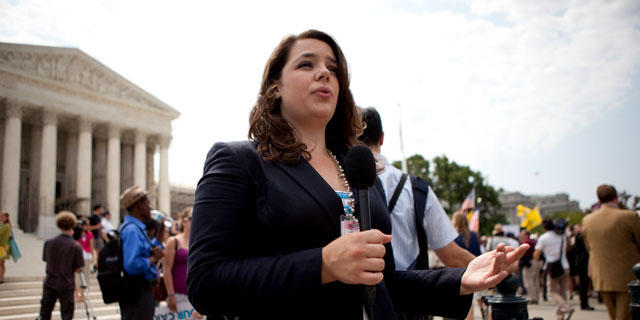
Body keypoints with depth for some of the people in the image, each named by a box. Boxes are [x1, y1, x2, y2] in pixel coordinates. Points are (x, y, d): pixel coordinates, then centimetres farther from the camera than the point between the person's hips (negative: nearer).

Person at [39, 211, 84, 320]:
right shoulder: (76, 247, -15)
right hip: (66, 285, -3)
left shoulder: (48, 243, -5)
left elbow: (46, 260, 6)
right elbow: (78, 269, -9)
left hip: (49, 283, 3)